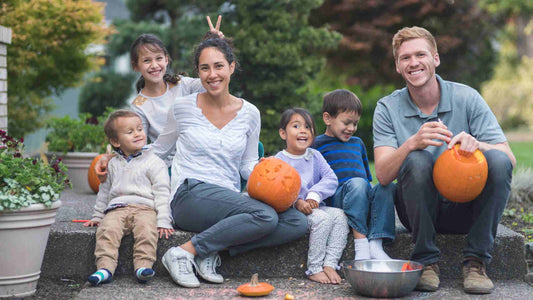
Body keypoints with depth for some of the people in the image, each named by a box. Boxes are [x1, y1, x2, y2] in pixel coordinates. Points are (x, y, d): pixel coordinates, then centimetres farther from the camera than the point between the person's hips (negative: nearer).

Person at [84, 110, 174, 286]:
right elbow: (104, 192, 31)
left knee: (146, 229, -34)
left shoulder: (154, 162, 8)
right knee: (107, 229, -28)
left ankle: (143, 266, -40)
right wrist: (97, 216, 27)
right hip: (117, 209, 3)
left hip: (145, 207, -2)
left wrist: (163, 221, -8)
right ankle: (105, 268, -36)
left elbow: (162, 192, 2)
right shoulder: (112, 164, 21)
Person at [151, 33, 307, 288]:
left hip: (231, 201, 5)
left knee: (297, 222, -19)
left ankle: (213, 251, -18)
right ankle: (183, 252, -22)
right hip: (190, 197, -5)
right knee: (265, 216, -30)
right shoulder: (182, 107, 4)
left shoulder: (249, 114, 9)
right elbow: (158, 151, 16)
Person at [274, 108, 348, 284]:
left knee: (340, 216, -17)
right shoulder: (279, 160, -4)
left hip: (314, 206, 6)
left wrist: (314, 195, -17)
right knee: (322, 218, -28)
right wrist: (297, 202, -28)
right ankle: (314, 269, -21)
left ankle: (330, 264, -20)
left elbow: (331, 179, 0)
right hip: (291, 210, -5)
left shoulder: (315, 156, 11)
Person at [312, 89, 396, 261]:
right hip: (336, 199, -6)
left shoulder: (358, 143, 28)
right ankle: (360, 244, -45)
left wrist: (369, 194, 19)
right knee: (356, 183, -36)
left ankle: (376, 244, -38)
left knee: (388, 186, -24)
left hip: (363, 199, 6)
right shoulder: (317, 145, 9)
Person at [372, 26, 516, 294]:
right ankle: (426, 261, -15)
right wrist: (412, 143, -34)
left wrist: (475, 144, -33)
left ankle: (475, 261, -15)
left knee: (498, 161, -25)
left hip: (466, 207, 1)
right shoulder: (387, 108, -3)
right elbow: (383, 175, -15)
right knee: (417, 160, -29)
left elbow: (509, 158, -11)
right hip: (419, 209, -1)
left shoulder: (466, 98, -3)